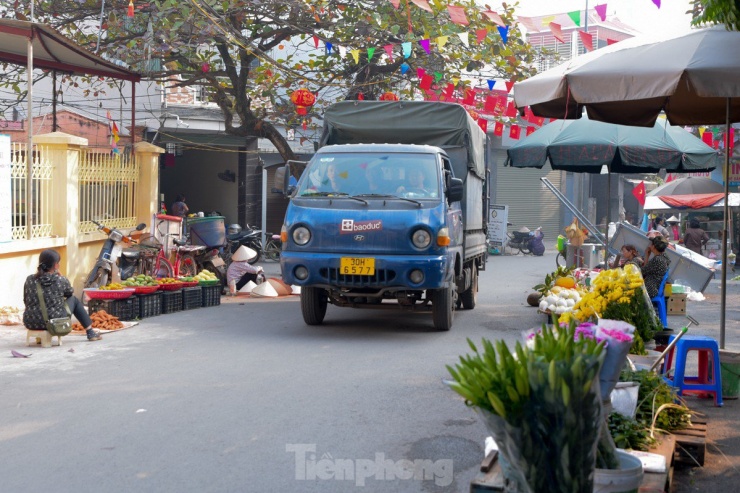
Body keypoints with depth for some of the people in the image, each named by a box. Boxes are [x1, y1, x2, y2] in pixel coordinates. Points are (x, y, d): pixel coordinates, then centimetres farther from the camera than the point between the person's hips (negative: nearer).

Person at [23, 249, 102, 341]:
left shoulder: (29, 280, -3)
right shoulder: (61, 280, -9)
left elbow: (26, 301, 10)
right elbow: (71, 293, 13)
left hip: (30, 324, 3)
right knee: (74, 299, 22)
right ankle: (90, 333, 29)